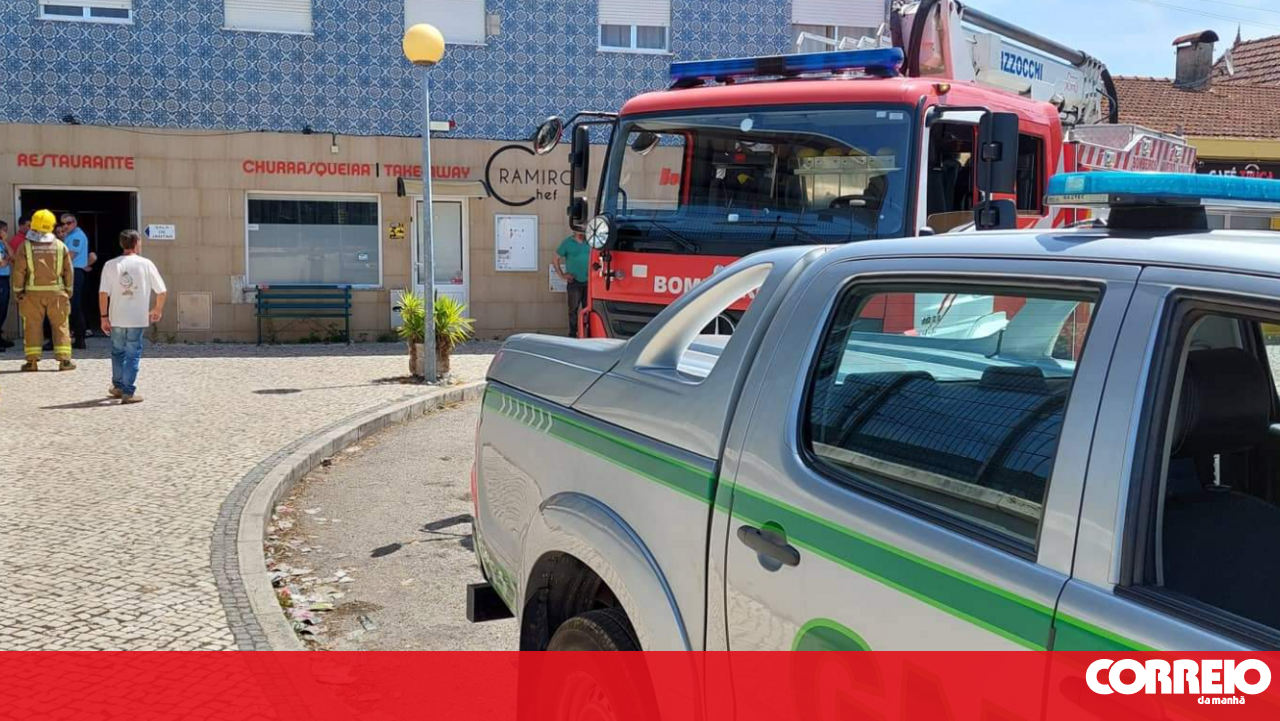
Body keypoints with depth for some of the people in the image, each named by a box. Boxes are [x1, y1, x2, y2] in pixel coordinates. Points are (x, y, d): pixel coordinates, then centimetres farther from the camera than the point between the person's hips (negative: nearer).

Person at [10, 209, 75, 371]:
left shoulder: (26, 246, -5)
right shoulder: (60, 246, -1)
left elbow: (18, 271, -6)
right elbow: (69, 271, 2)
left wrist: (17, 291, 5)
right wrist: (68, 291, 12)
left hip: (33, 293, 0)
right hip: (56, 292, 1)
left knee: (32, 326, 6)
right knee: (60, 325, 6)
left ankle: (32, 361, 6)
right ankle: (64, 359, 3)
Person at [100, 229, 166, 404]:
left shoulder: (111, 265, 0)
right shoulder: (145, 264, -2)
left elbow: (103, 293, -7)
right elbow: (162, 291, -2)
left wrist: (104, 317, -1)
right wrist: (158, 309, 14)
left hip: (116, 318, 2)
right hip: (137, 318, -2)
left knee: (117, 352, 21)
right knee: (133, 354, 4)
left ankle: (118, 386, 32)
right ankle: (128, 392, 1)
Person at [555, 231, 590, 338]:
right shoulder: (567, 243, 1)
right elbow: (556, 259, 6)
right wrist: (562, 275, 0)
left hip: (588, 282, 2)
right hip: (574, 282, -2)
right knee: (573, 309, 0)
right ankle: (573, 334, 6)